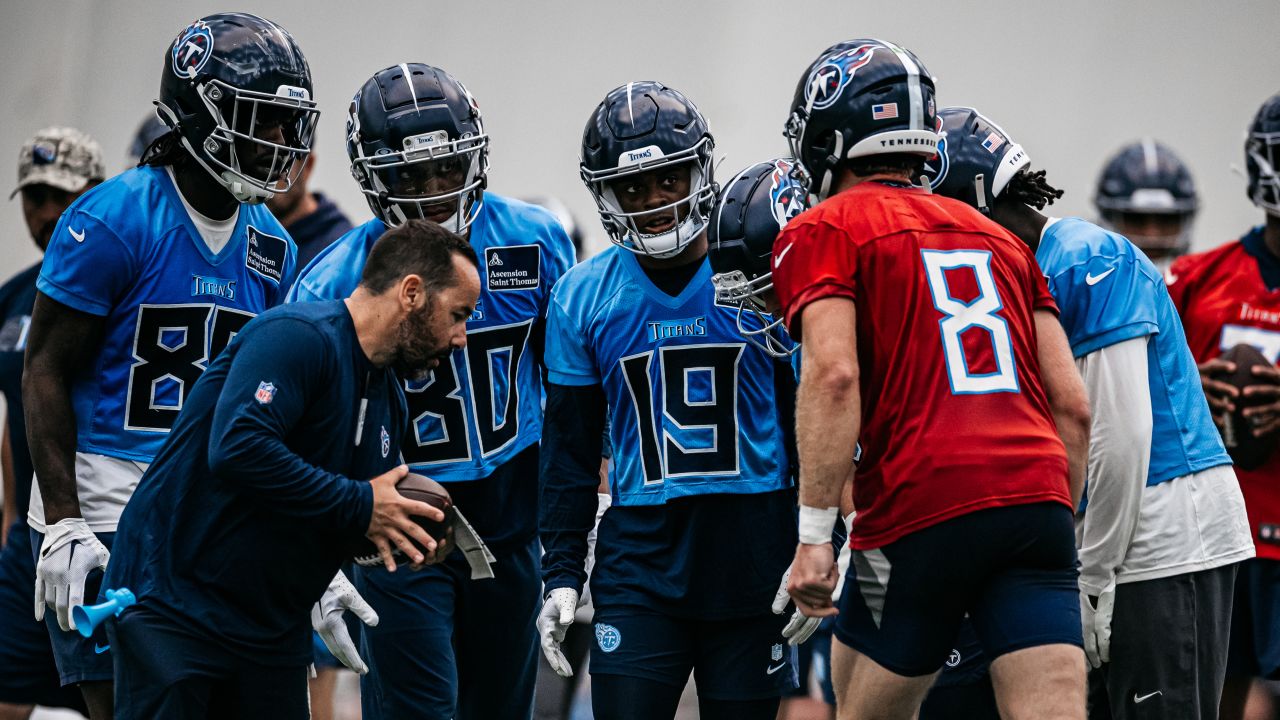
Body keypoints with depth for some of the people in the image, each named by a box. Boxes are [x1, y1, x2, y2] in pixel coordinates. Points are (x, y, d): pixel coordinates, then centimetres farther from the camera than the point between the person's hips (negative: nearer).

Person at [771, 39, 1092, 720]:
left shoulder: (821, 234, 5)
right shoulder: (999, 237, 23)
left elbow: (834, 375, -11)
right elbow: (1072, 405, 17)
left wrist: (814, 535, -12)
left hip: (922, 513, -4)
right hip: (1038, 501, 4)